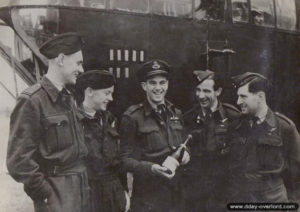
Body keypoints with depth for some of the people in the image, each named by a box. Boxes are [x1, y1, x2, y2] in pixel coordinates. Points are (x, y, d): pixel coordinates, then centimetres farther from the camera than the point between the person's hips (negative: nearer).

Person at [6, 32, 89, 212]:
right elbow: (18, 161, -17)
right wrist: (46, 194, -12)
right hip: (56, 196, -7)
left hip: (79, 190, 8)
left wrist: (83, 184, 11)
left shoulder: (68, 99, 9)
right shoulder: (32, 101, -15)